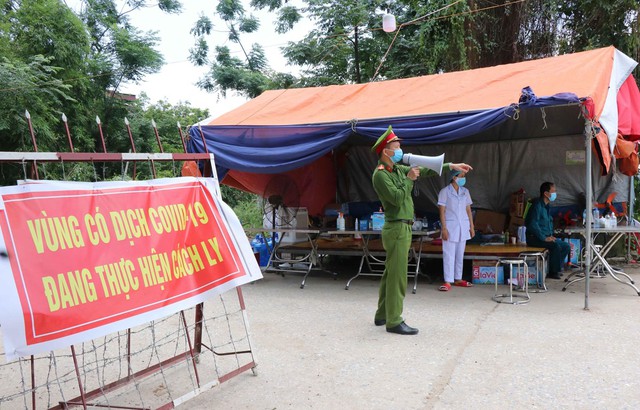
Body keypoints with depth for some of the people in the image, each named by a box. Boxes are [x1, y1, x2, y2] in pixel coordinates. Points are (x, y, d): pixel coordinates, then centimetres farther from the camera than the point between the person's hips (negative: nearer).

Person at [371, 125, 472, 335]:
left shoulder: (397, 169, 15)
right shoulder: (380, 174, -12)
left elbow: (424, 170, 19)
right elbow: (397, 198, -22)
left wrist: (451, 166, 16)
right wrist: (409, 179, -11)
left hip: (402, 228, 10)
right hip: (397, 229, -10)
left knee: (390, 274, 14)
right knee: (397, 275, -8)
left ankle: (382, 315, 23)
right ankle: (394, 321, -4)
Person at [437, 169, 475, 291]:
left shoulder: (465, 191, 10)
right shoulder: (445, 191, -5)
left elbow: (468, 210, 13)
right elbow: (442, 211, -7)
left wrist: (472, 226, 9)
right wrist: (444, 228, -14)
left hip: (463, 227, 5)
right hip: (450, 226, -5)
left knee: (460, 254, 10)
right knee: (449, 254, -5)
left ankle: (458, 279, 19)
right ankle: (448, 281, -3)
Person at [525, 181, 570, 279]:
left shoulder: (547, 206, 15)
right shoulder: (538, 205, -15)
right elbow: (532, 224, -25)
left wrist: (551, 236, 11)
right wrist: (544, 238, -22)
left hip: (546, 237, 10)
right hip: (534, 238, -10)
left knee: (566, 246, 2)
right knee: (555, 245, -29)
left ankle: (556, 269, 9)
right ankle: (552, 272, -15)